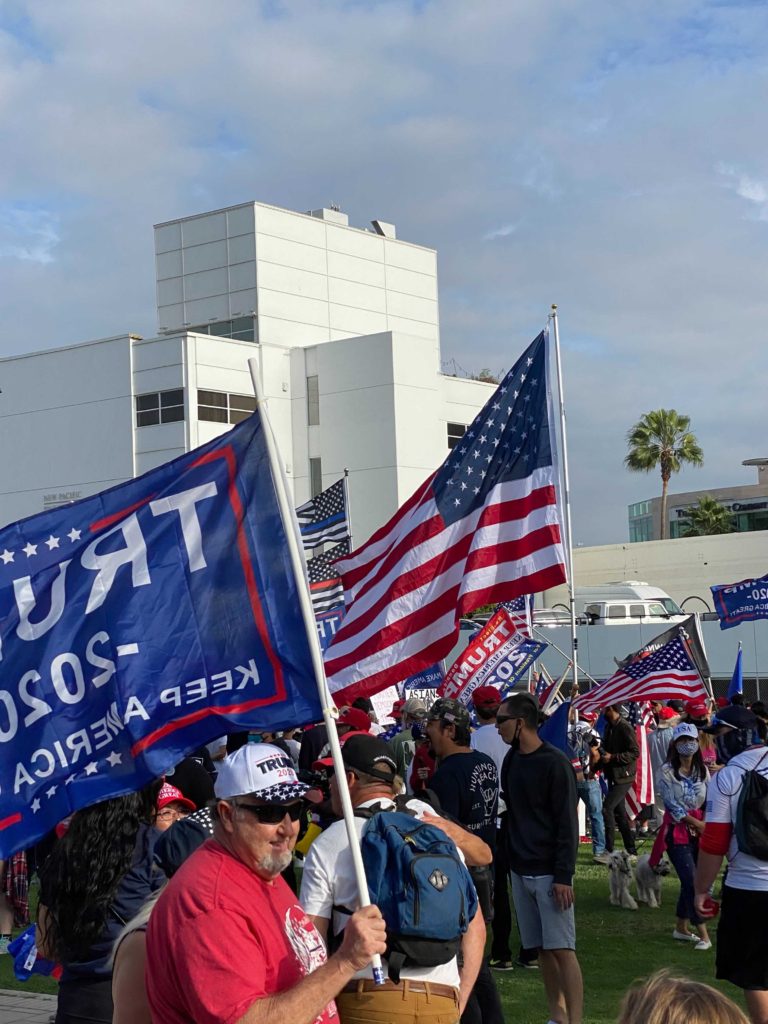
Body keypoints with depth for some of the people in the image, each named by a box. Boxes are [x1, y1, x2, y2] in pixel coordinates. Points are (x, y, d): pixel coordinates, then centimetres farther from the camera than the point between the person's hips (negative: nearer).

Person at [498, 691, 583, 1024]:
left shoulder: (554, 762, -12)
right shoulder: (511, 760, 9)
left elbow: (567, 823, -13)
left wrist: (563, 876, -17)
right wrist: (510, 860, 12)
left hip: (549, 872, -7)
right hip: (521, 870, 7)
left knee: (562, 949, -8)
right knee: (542, 949, 9)